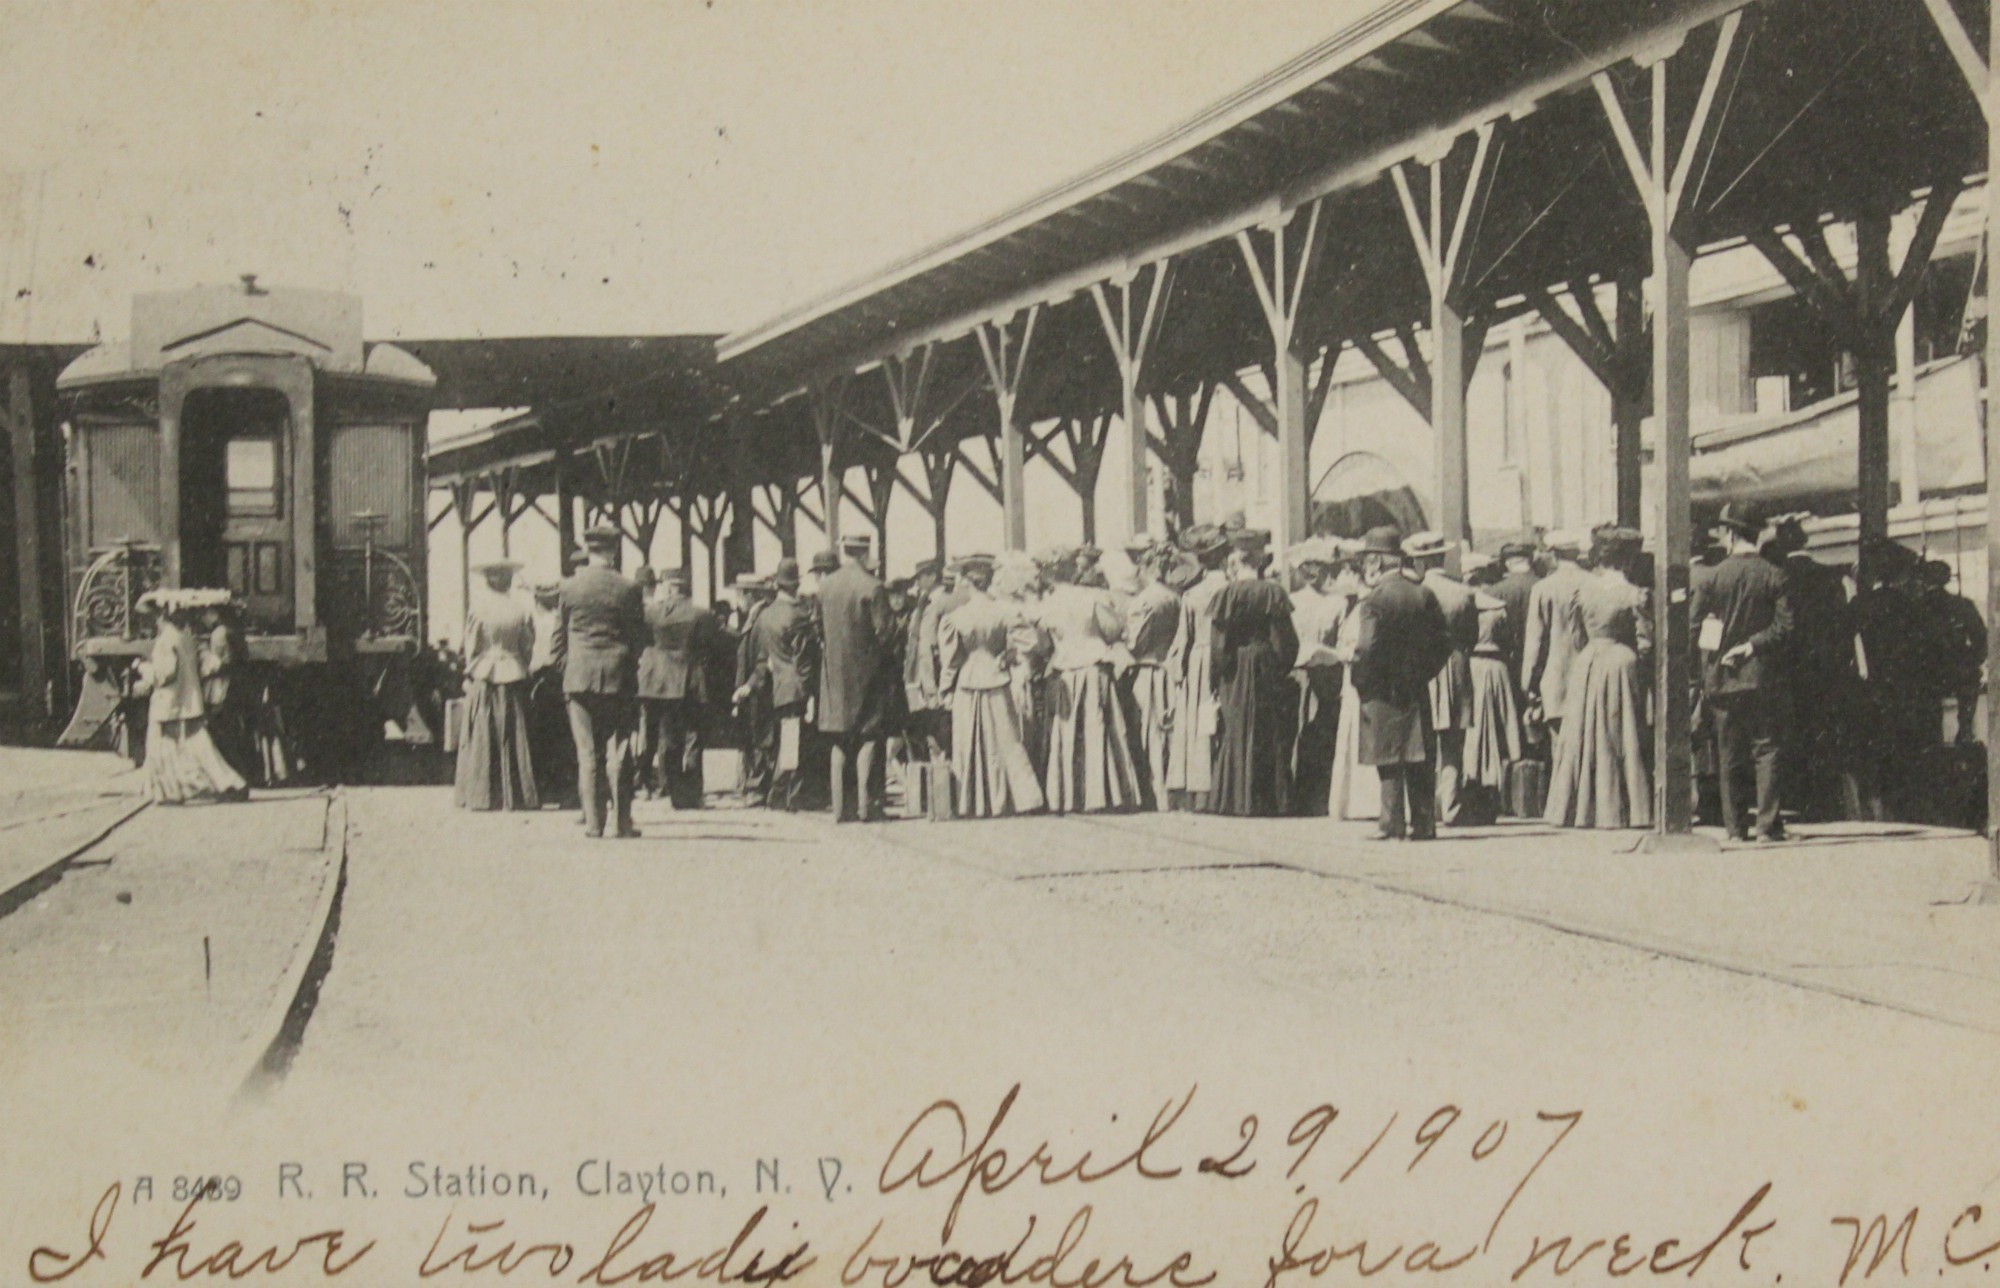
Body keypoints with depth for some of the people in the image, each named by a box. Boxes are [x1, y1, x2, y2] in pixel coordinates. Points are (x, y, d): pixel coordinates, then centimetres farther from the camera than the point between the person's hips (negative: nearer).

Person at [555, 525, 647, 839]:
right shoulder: (628, 588, -4)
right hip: (618, 678, -1)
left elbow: (559, 636, 5)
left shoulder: (569, 587, 0)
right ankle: (622, 820, 2)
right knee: (618, 751, 3)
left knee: (587, 752, 4)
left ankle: (593, 821, 2)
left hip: (579, 676, 1)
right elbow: (639, 637, 0)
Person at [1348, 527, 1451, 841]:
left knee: (1389, 761, -1)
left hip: (1383, 690, -5)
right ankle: (1423, 823, 11)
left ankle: (1393, 824, -1)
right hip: (1417, 690, 5)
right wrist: (1424, 671, 14)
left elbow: (1368, 647, -19)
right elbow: (1444, 639, 6)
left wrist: (1360, 680, -6)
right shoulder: (1423, 594, 5)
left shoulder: (1376, 598, -13)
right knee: (1418, 760, 9)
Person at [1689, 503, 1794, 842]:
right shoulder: (1774, 577, -3)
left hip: (1723, 677, 1)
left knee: (1729, 754, 7)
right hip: (1763, 677, -1)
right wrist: (1753, 645, -5)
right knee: (1767, 750, 2)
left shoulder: (1714, 576, -3)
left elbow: (1692, 624, -4)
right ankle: (1767, 824, -5)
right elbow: (1784, 626, -10)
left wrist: (1713, 655, 7)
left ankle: (1735, 826, 6)